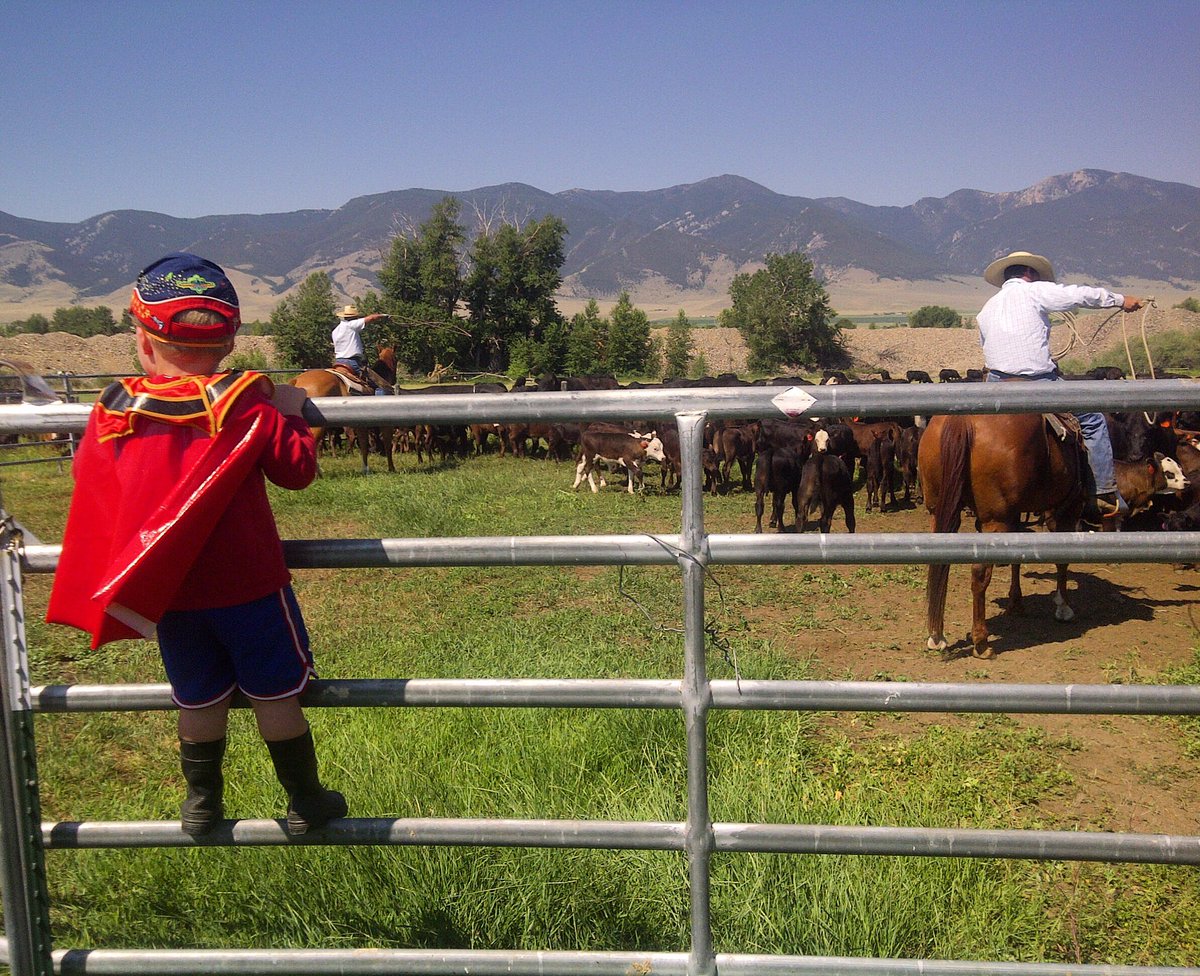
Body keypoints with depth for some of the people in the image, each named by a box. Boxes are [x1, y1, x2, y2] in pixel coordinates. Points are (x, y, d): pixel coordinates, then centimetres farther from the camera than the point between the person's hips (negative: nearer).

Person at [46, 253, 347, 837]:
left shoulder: (113, 411, -3)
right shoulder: (246, 404, -12)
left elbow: (92, 483, 11)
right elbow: (297, 470, -9)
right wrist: (290, 416, 6)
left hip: (167, 590, 3)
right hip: (248, 583, -3)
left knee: (199, 701, 18)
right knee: (275, 695, 10)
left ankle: (201, 804, 30)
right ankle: (305, 803, 21)